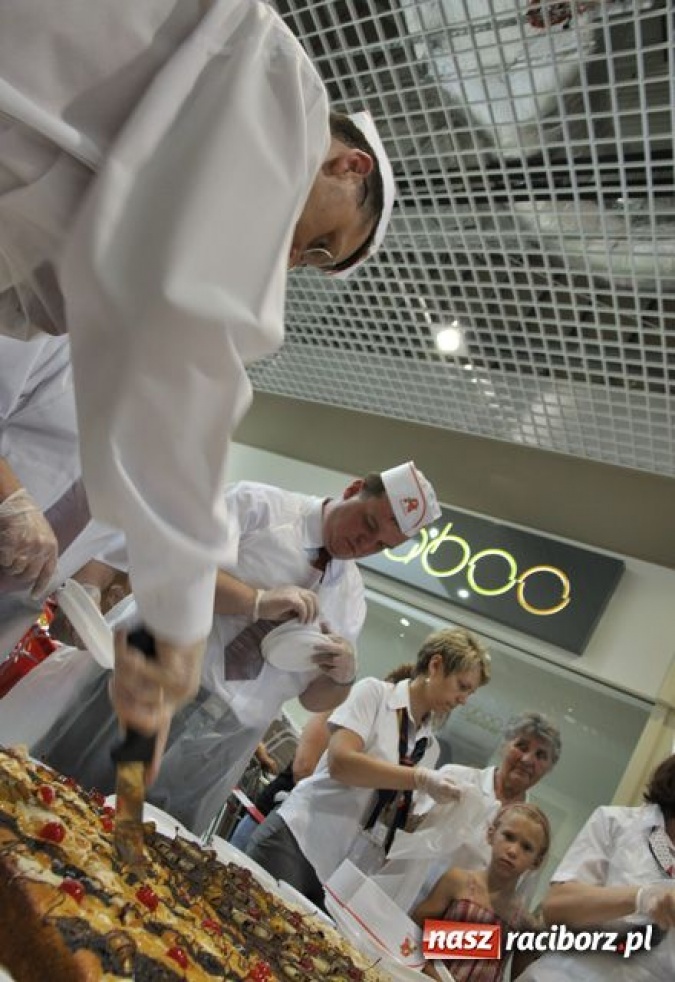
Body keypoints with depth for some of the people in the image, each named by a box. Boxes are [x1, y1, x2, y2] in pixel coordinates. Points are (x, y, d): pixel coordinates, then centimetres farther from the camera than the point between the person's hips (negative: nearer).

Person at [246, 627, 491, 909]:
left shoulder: (430, 746, 10)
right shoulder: (375, 692, -7)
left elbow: (397, 815, 14)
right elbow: (340, 762, -21)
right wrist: (420, 778, -21)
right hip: (297, 839, -5)